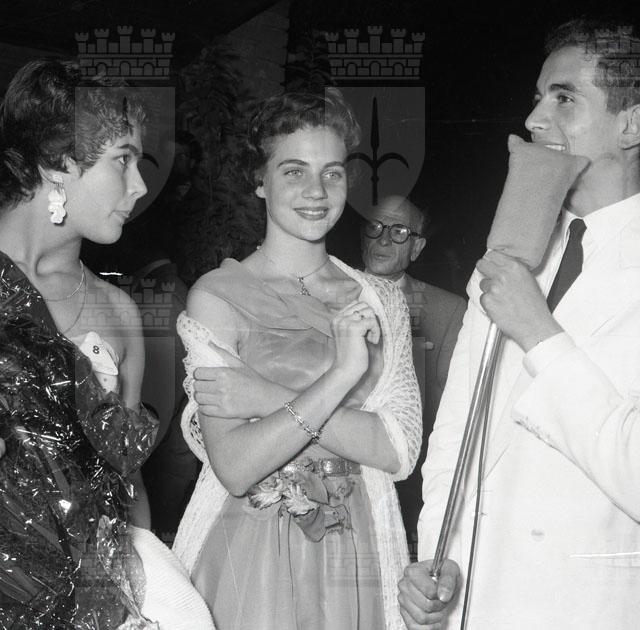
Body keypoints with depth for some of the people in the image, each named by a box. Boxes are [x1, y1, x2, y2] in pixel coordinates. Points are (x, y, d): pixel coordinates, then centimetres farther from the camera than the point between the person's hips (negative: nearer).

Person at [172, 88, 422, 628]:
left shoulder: (381, 300, 3)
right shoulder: (216, 296, -7)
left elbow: (401, 451, -8)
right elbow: (235, 468, -15)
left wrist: (269, 398, -16)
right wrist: (340, 375, -22)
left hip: (356, 551, 3)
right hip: (247, 557, -3)